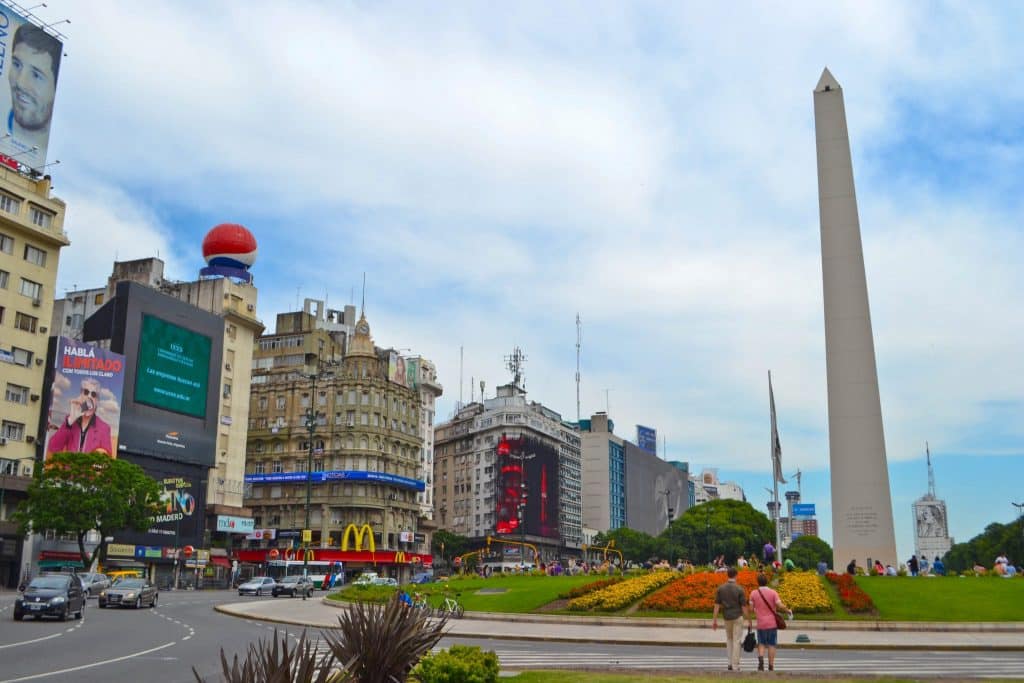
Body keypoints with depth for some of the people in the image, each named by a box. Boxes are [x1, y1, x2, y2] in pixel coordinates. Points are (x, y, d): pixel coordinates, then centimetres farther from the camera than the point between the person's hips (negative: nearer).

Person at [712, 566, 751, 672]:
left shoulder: (720, 588, -2)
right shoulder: (739, 589, -11)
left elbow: (717, 605, -3)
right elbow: (744, 607, -10)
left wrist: (714, 620, 1)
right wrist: (748, 621, -1)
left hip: (726, 617, 3)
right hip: (737, 617, -3)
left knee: (729, 639, 21)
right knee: (736, 641, 3)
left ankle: (731, 663, 14)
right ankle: (735, 666, 2)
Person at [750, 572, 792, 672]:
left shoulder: (753, 593, -3)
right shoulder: (773, 593, -7)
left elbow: (751, 608, 0)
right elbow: (780, 605, -13)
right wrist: (789, 610, 5)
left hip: (761, 624, 1)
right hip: (772, 623, -1)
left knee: (761, 644, 13)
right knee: (771, 645, 8)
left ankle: (761, 659, -14)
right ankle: (771, 667, 9)